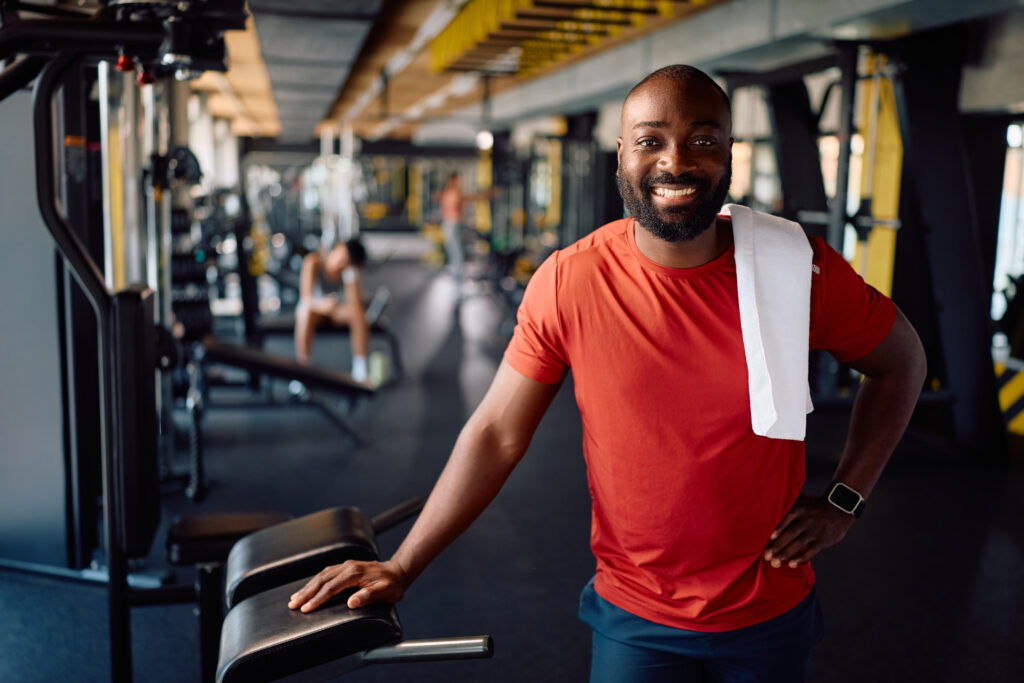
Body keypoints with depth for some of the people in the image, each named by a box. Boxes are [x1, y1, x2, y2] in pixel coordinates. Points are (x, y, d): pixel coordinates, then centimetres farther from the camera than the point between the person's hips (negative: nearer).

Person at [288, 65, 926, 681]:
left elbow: (902, 361, 3)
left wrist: (843, 501, -4)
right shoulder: (568, 283, -15)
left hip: (771, 615, 2)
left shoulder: (799, 268, -13)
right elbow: (497, 434, -8)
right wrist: (401, 567, -8)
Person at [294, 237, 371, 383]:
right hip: (313, 306, -2)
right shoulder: (313, 261, -25)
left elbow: (355, 301, -22)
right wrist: (320, 305, -51)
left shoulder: (351, 270, -17)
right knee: (306, 313, -39)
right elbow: (306, 297, -31)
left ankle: (360, 369, -27)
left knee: (358, 312, -31)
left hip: (338, 308, 2)